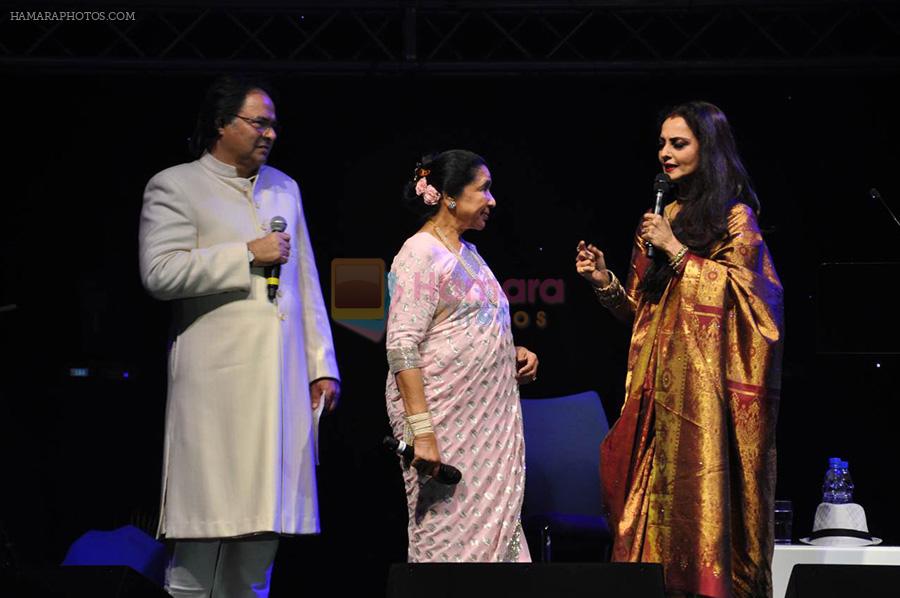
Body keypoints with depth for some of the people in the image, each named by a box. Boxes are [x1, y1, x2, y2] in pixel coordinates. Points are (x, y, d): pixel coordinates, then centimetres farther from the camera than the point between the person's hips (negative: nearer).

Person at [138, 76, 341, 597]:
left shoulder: (284, 188, 20)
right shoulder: (175, 186, 1)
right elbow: (160, 273, -12)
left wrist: (322, 365, 13)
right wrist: (247, 255, -10)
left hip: (282, 381, 6)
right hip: (216, 382, -6)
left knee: (262, 525, 6)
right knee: (207, 522, -6)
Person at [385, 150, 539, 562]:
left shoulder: (467, 253, 17)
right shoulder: (421, 254, -10)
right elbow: (402, 347, -18)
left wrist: (511, 354, 10)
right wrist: (421, 430, -24)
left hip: (487, 419, 9)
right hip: (445, 422, -9)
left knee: (495, 529, 6)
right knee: (447, 540, -5)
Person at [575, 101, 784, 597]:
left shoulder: (734, 215, 2)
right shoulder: (664, 218, 18)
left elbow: (741, 287, -11)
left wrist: (677, 250, -10)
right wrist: (604, 281, 1)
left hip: (709, 378, -6)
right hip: (660, 380, 6)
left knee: (705, 490, -10)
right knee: (657, 495, 0)